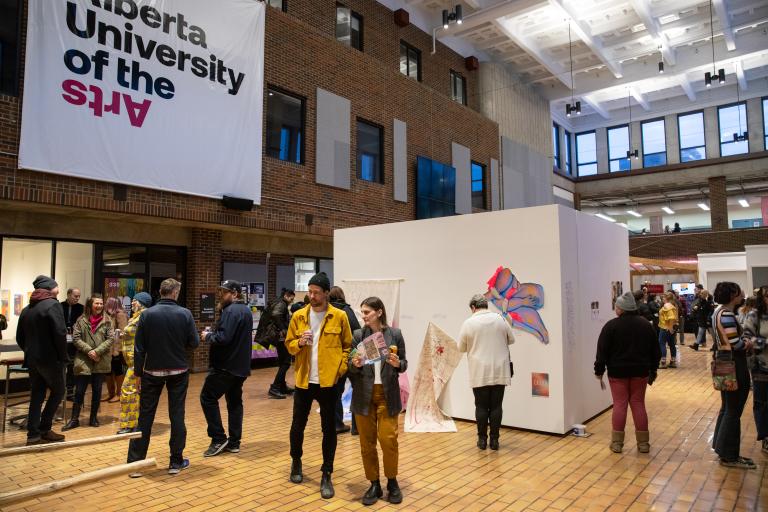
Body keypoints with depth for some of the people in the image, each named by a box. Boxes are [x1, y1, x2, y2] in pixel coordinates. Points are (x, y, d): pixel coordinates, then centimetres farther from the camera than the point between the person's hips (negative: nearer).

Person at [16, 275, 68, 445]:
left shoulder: (27, 309, 13)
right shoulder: (52, 305, -11)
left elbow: (20, 337, 15)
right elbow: (60, 334, -19)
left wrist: (30, 352, 19)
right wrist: (63, 357, -11)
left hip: (32, 359, 7)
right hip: (50, 359, -7)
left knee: (36, 396, 10)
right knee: (58, 391, 7)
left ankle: (33, 434, 10)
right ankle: (44, 429, 5)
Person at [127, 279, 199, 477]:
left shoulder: (147, 314, -7)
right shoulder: (185, 314, -9)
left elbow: (139, 348, -5)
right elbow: (194, 342, -6)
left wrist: (138, 373, 3)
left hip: (153, 372, 1)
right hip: (178, 371, 0)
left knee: (145, 416, 9)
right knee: (177, 415, 8)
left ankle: (135, 463, 12)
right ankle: (176, 462, 16)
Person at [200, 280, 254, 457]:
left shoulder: (231, 311, -17)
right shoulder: (246, 311, 15)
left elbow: (223, 338, -26)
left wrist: (208, 336, -7)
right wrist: (213, 333, 11)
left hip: (225, 366, -9)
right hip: (240, 366, 10)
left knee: (208, 398, 1)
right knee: (235, 402, 12)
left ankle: (219, 439, 2)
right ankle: (234, 442, 16)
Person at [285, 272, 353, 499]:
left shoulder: (339, 316, -4)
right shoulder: (298, 316, 2)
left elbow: (348, 346, 2)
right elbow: (288, 344, 8)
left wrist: (341, 369, -8)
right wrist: (299, 343, -13)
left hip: (328, 381, -2)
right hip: (303, 380, 2)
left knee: (329, 428, 5)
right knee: (298, 424, 14)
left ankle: (326, 475, 17)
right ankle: (296, 462, 40)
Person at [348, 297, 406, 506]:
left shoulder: (395, 334, -2)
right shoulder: (358, 335, 0)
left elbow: (404, 364, 5)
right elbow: (351, 368, 2)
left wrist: (398, 364, -17)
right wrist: (355, 364, -19)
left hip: (387, 394, -1)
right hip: (364, 394, 1)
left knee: (388, 439, -2)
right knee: (367, 442, 7)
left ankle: (392, 482, 21)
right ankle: (374, 484, 23)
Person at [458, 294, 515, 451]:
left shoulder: (469, 323, -6)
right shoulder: (500, 319, -1)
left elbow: (461, 348, 4)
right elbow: (511, 339, 12)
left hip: (480, 373, -2)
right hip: (499, 372, 2)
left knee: (481, 407, 7)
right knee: (496, 406, 7)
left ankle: (482, 439, 14)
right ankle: (494, 440, 12)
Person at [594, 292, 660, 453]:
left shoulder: (611, 325, -11)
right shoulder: (645, 324, 4)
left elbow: (602, 350, -11)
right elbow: (655, 350, 11)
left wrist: (599, 371, -3)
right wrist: (652, 371, 18)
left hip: (618, 371, -3)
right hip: (640, 371, 4)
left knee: (619, 405, 2)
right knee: (638, 404, 10)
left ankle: (617, 442, 7)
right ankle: (643, 443, 15)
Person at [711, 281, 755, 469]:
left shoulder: (720, 311, 12)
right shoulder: (726, 315, -20)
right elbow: (735, 344, -23)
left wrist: (744, 340, -3)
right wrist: (748, 343, -4)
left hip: (724, 363, 10)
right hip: (734, 365, -10)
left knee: (727, 407, 18)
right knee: (734, 411, -2)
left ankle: (723, 448, 28)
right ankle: (729, 456, 7)